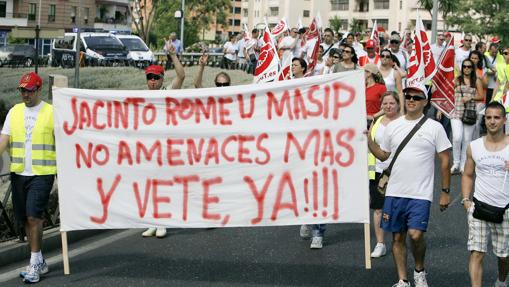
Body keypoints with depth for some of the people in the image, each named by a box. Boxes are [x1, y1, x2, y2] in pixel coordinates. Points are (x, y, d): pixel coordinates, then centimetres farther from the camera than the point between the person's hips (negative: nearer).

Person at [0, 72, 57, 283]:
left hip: (42, 174, -5)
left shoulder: (51, 113, -2)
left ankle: (35, 264, -3)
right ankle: (39, 263, 22)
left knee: (34, 217, -13)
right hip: (18, 173, 5)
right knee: (26, 220, 10)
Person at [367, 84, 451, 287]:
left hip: (421, 194, -4)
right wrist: (368, 140, -1)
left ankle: (419, 271, 13)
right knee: (398, 237, 8)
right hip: (395, 193, 4)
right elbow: (383, 155, 15)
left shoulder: (434, 128, -3)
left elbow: (445, 160, 0)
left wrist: (445, 191, -1)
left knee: (415, 235, -15)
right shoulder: (393, 126, 7)